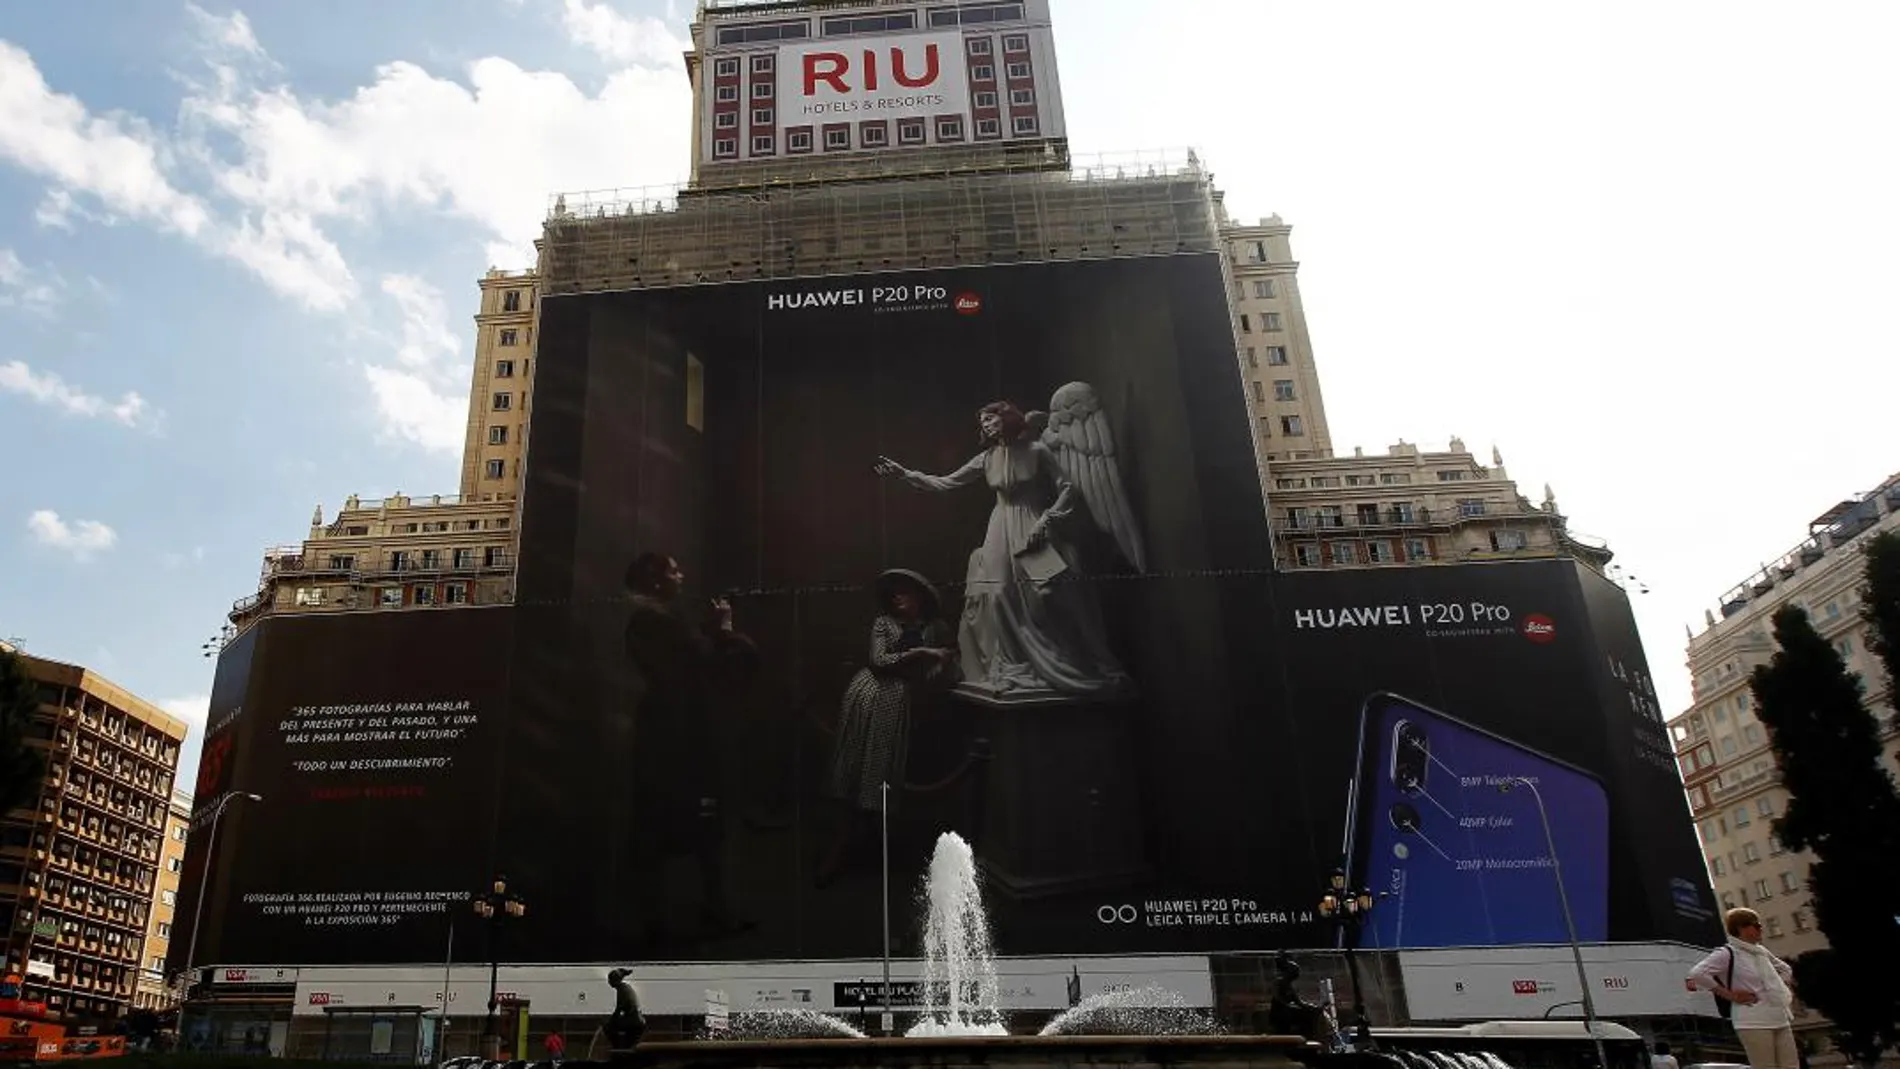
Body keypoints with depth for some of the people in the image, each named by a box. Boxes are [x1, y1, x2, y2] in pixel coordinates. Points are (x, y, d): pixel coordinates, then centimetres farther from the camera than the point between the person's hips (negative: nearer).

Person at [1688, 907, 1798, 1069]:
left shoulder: (1761, 951, 15)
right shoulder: (1727, 953, -10)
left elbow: (1785, 969, 36)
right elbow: (1697, 974, -22)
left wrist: (1786, 992, 18)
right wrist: (1730, 995, -16)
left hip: (1780, 1020, 8)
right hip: (1754, 1022, -8)